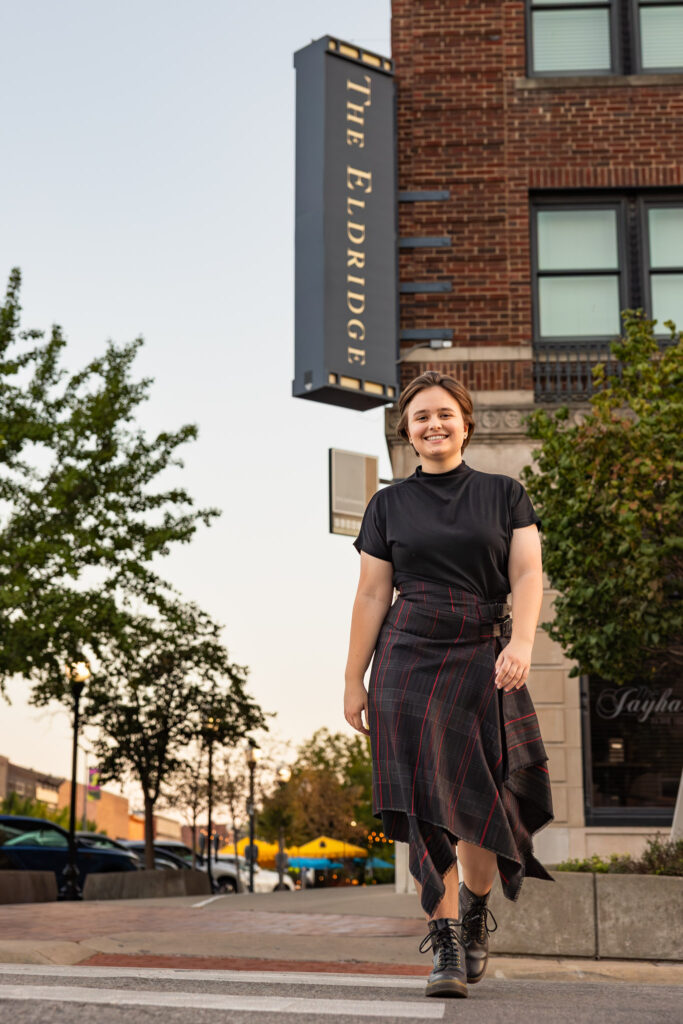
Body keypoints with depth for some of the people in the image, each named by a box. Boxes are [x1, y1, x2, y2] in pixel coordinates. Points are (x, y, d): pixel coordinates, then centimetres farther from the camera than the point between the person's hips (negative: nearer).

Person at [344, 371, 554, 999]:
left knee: (481, 802, -2)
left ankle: (476, 913, 25)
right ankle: (446, 944, -2)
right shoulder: (389, 505, 9)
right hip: (410, 661, 0)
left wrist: (521, 642, -20)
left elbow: (528, 575, -2)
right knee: (428, 803, -7)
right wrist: (354, 681, 6)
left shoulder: (505, 495, 8)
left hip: (486, 660, 0)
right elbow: (372, 596, 8)